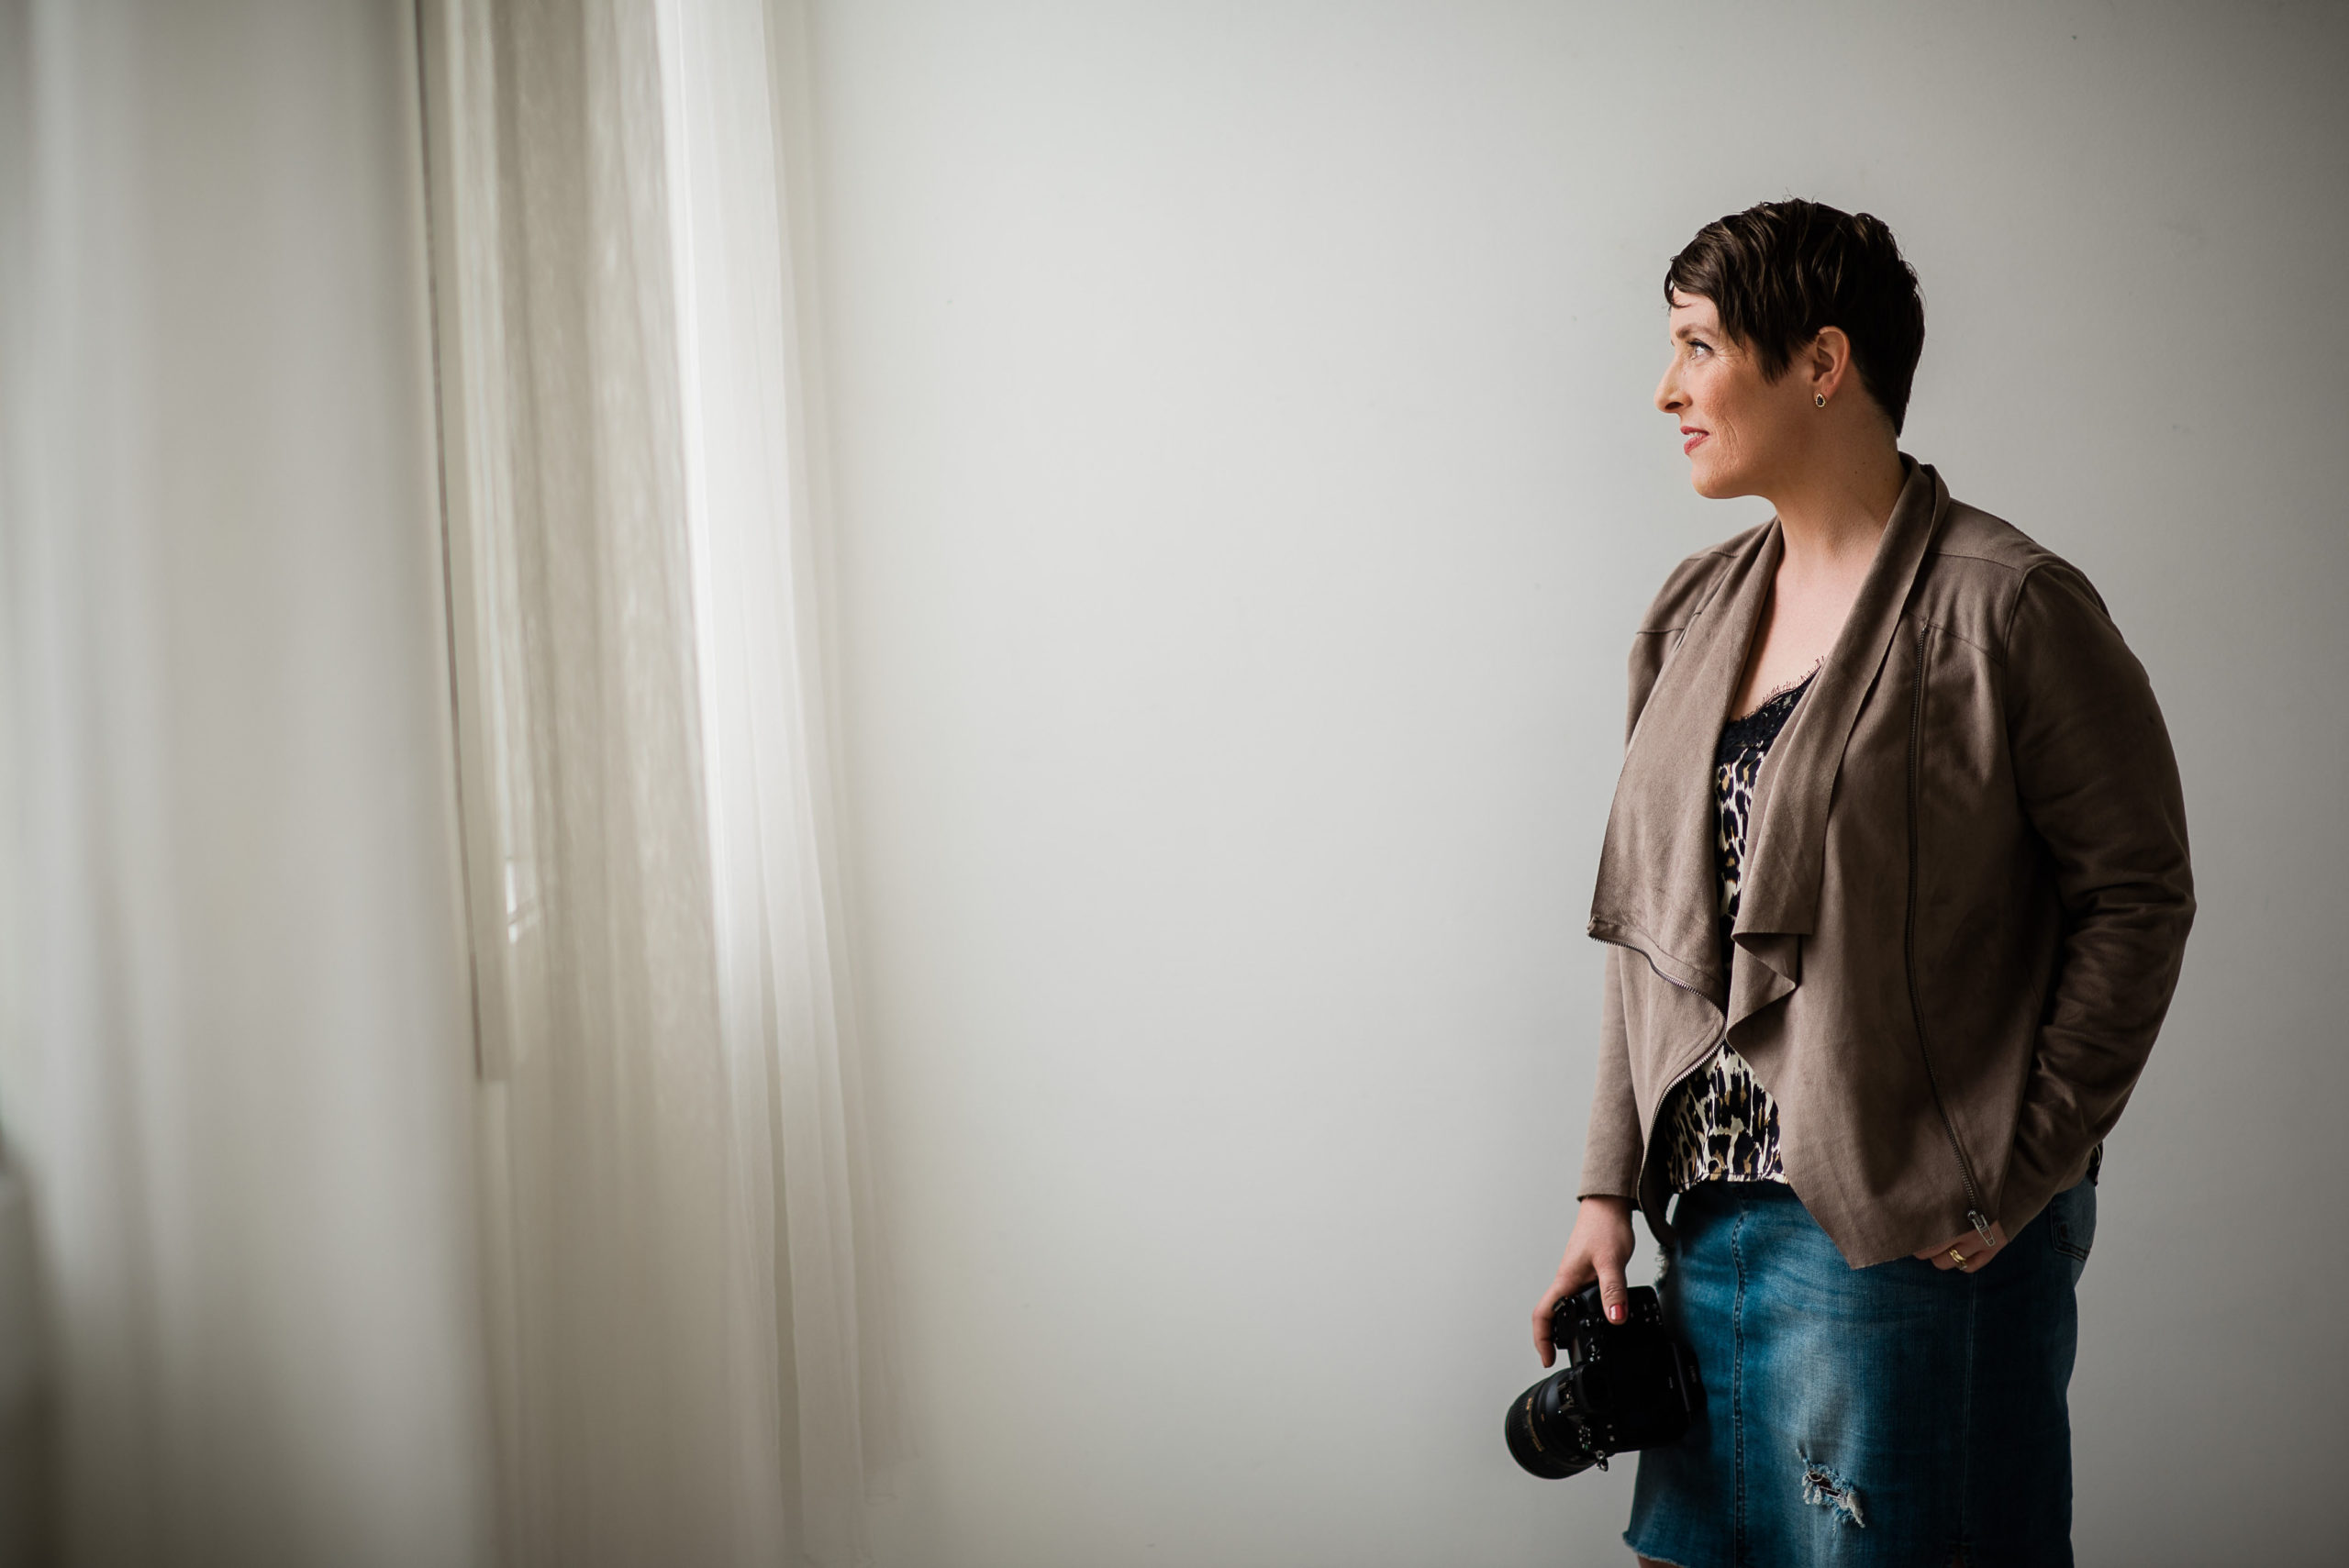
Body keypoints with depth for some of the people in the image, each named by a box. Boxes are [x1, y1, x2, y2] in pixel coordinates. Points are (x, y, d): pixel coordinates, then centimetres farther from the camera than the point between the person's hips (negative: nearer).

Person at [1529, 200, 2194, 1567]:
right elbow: (1651, 921, 11)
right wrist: (1611, 1190, 6)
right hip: (1713, 1212, 6)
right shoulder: (1698, 610, 10)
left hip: (1917, 1237, -6)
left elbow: (2139, 896, -9)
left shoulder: (2007, 609, -10)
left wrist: (2012, 1181, -11)